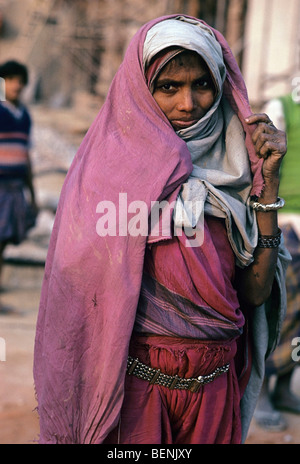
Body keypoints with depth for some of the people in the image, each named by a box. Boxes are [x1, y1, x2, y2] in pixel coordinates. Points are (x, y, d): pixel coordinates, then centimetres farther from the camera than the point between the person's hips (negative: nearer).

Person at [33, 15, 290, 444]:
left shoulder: (229, 171, 1)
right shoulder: (108, 167, -9)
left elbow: (257, 290, -6)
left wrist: (267, 179, -9)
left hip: (216, 390, 4)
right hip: (134, 388, -3)